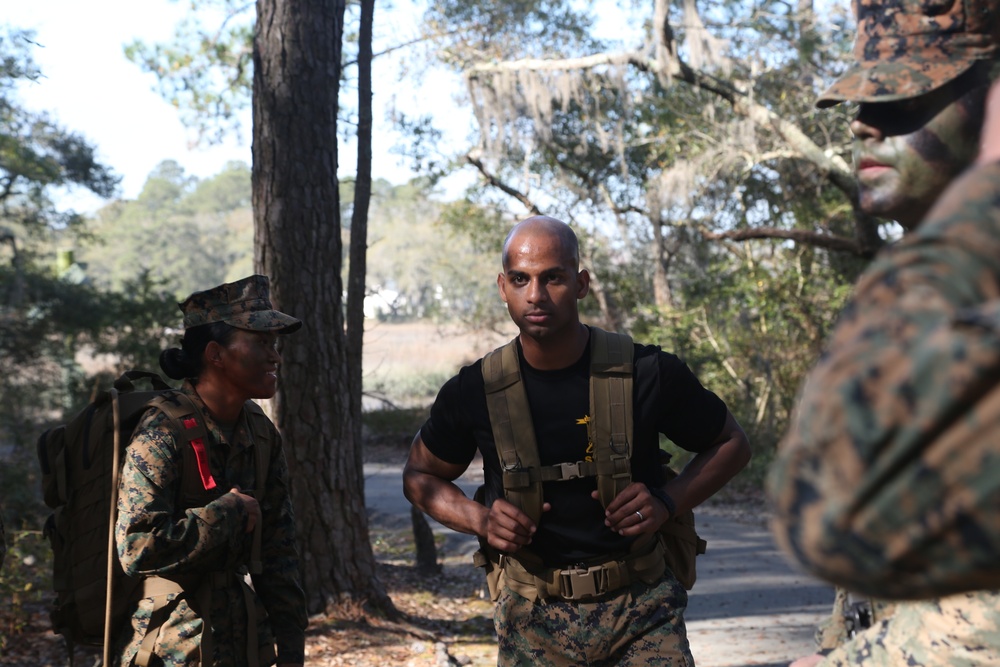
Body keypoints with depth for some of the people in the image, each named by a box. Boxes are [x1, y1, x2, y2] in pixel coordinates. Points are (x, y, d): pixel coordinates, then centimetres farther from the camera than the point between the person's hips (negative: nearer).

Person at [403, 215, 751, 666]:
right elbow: (420, 476, 13)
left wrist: (666, 502, -10)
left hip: (641, 609, -1)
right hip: (533, 618, 1)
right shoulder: (474, 392, -5)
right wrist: (480, 520, -7)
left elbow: (732, 444, 7)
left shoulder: (648, 375, -8)